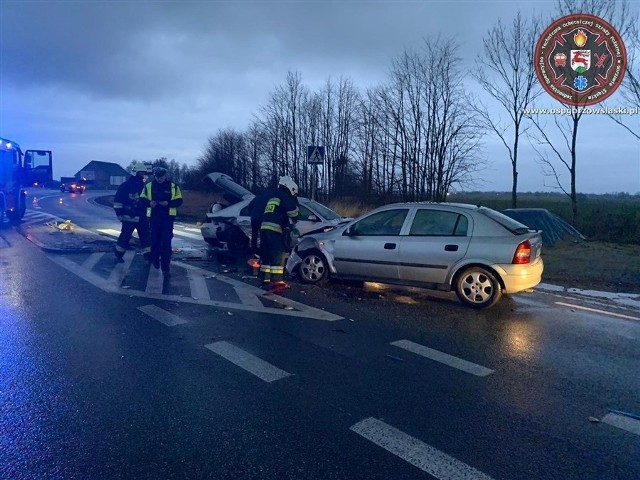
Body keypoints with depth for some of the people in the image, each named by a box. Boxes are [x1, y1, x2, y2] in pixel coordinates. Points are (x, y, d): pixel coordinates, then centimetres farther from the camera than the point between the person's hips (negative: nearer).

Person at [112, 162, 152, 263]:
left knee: (146, 237, 4)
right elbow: (117, 200, -8)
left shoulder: (144, 186, 9)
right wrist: (119, 213, -11)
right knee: (125, 237, 4)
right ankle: (118, 255, 19)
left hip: (142, 217, 5)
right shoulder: (125, 186, -7)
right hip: (129, 217, -4)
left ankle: (148, 256, 11)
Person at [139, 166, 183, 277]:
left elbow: (179, 201, 1)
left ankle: (165, 267, -4)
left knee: (166, 243, -7)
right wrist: (149, 203, -13)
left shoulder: (173, 186, 1)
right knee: (155, 240, 11)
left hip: (168, 218, -2)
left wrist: (168, 203, -17)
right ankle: (155, 258, 38)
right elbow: (142, 200, 9)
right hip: (154, 217, 2)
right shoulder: (148, 186, 5)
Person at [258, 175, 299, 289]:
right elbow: (293, 213, -6)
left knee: (268, 254, 14)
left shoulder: (273, 197, 27)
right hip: (275, 229, -9)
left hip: (264, 228, 9)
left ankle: (265, 279, 17)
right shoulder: (285, 197, -1)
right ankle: (277, 281, -13)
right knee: (278, 255, -9)